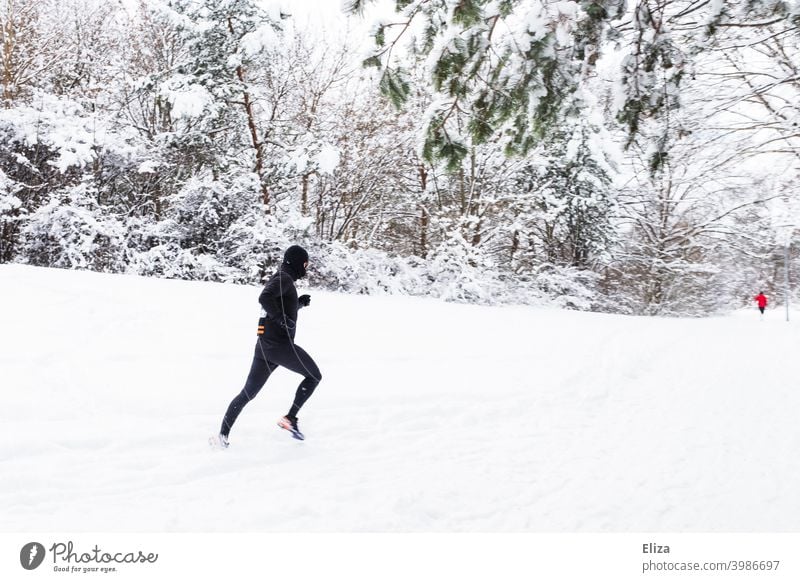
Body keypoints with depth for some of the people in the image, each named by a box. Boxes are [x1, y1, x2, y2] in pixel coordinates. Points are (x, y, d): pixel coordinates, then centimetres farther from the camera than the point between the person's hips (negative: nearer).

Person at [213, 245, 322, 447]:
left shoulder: (281, 279, 21)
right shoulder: (284, 278, -8)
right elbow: (265, 298, -26)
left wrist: (299, 303, 18)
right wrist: (282, 318, -22)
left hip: (263, 345, 9)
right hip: (281, 344, -9)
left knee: (248, 393, 8)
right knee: (314, 376, 8)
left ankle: (223, 434, 3)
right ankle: (290, 418, 2)